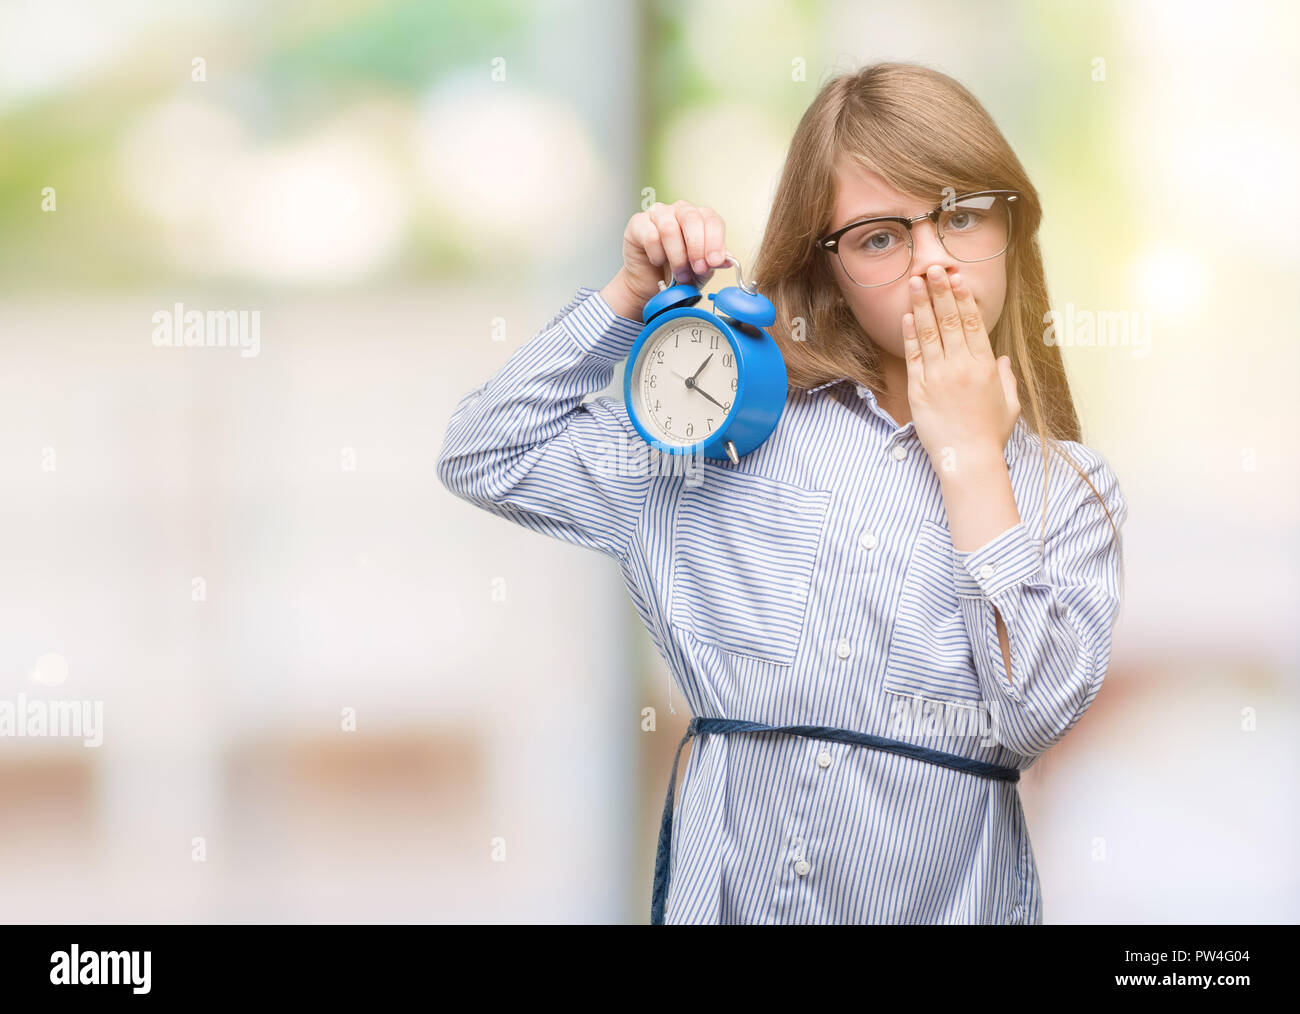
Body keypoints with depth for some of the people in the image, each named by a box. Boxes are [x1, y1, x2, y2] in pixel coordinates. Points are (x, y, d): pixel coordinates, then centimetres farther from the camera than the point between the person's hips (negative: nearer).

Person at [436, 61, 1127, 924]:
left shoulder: (1068, 489, 5)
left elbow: (1035, 713, -10)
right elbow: (487, 457, 11)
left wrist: (971, 461, -5)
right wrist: (633, 297, 5)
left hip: (947, 901, -2)